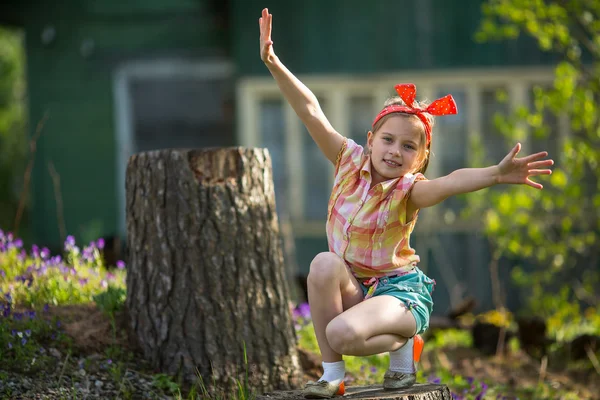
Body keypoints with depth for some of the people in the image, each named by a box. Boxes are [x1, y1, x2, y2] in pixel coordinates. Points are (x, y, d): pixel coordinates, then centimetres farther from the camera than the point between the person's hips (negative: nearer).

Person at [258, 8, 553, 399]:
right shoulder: (351, 162, -4)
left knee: (342, 334, -32)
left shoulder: (408, 190, -16)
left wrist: (496, 174, -59)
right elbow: (311, 111, -10)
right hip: (350, 287, 5)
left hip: (398, 290, -5)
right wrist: (273, 62, -19)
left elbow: (450, 183, -38)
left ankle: (402, 344, 3)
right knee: (324, 263, -29)